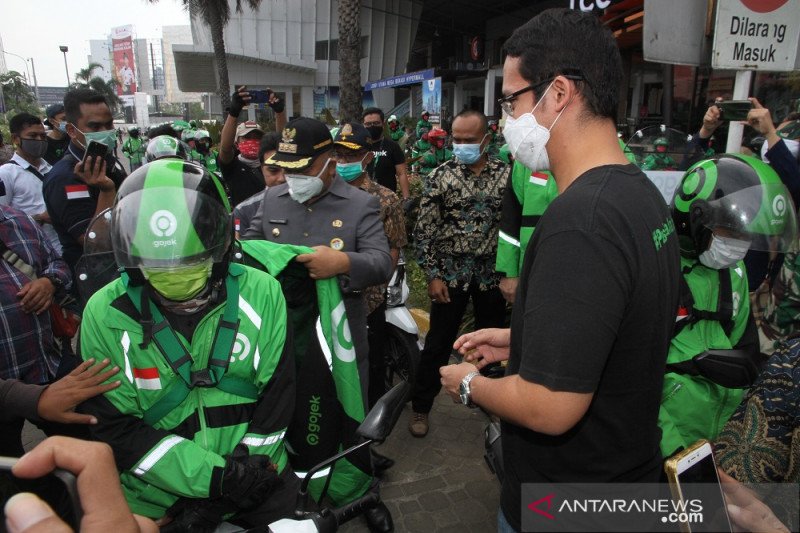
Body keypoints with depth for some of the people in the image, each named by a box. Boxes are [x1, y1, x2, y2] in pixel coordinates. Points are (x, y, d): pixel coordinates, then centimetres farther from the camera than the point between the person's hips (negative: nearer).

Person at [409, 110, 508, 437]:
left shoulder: (506, 174, 0)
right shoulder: (440, 176, -4)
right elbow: (424, 231, -4)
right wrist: (432, 275, -9)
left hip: (492, 274, 2)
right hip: (451, 274, -1)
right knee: (437, 344, 6)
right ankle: (421, 407, 23)